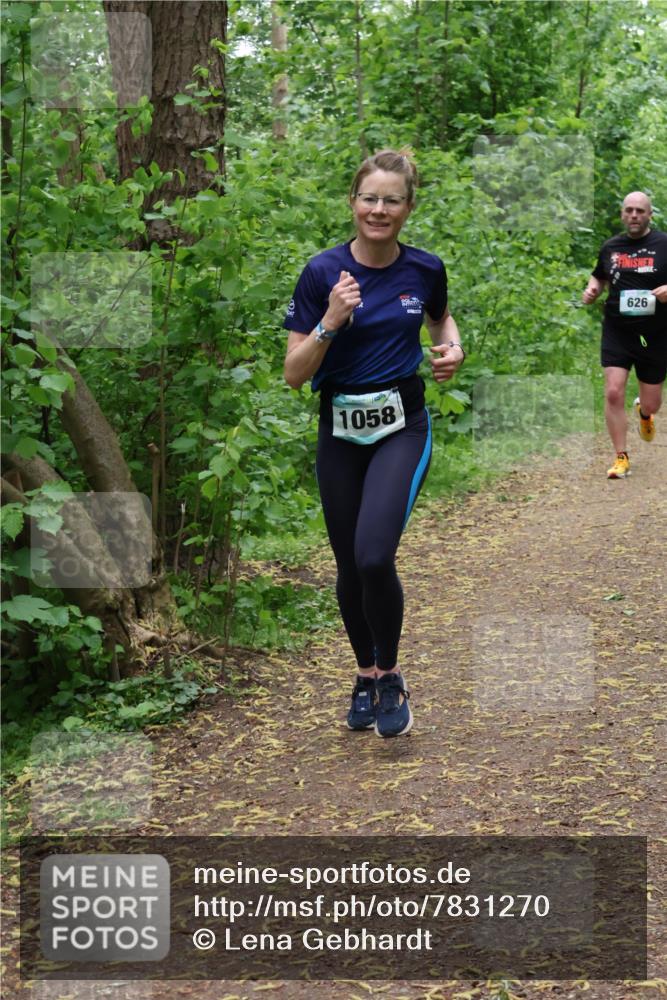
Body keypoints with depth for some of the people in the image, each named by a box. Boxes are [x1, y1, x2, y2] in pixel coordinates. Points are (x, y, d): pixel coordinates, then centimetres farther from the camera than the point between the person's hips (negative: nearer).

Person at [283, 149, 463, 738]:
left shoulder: (425, 269, -4)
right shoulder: (323, 272, -10)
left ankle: (390, 675, 4)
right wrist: (331, 322, -24)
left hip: (402, 427, -1)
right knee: (350, 566, 9)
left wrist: (453, 348, -1)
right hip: (340, 430, 1)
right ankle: (366, 677, 32)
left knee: (374, 555, -19)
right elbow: (294, 375, -9)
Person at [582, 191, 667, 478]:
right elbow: (599, 276, 24)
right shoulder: (610, 247, 6)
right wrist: (592, 289, 3)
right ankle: (621, 458, 1)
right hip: (617, 332, 2)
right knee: (613, 393, -12)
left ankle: (643, 412, 48)